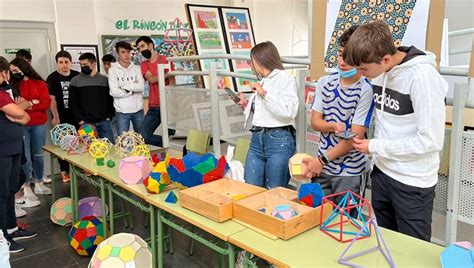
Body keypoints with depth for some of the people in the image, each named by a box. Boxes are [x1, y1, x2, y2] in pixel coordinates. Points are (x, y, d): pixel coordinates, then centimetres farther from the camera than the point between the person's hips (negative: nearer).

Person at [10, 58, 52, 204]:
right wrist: (35, 101, -13)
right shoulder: (13, 85, 4)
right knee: (24, 157, -1)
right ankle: (26, 187, 10)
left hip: (39, 125, 1)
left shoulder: (40, 84, 5)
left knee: (38, 155, 11)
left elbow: (46, 103, -4)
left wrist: (28, 104, -13)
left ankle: (39, 184, 25)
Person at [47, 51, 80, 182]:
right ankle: (65, 171, 14)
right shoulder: (52, 78, -5)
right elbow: (52, 99, -8)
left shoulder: (77, 76, 4)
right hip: (62, 117, -3)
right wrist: (56, 117, -11)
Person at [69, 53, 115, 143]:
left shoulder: (105, 80, 10)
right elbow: (73, 103, 1)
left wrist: (109, 116, 1)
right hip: (86, 123, -2)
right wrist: (79, 120, -7)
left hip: (104, 122, 2)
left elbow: (111, 100, 12)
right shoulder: (75, 81, 4)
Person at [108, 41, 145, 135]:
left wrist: (124, 86, -10)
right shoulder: (113, 70, -1)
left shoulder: (137, 68, 5)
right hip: (122, 112, -2)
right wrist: (133, 90, -7)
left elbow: (141, 87, -9)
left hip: (138, 110, 2)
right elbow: (114, 92, -11)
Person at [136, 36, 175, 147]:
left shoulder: (165, 60, 2)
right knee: (143, 136, -6)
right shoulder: (144, 64, 16)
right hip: (153, 107, 5)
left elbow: (172, 84, -6)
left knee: (172, 134, -2)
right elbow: (151, 79, -3)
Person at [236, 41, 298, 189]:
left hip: (279, 140, -7)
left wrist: (264, 94, -10)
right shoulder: (262, 81, 18)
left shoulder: (284, 78, -1)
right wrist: (246, 106, 10)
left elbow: (288, 112, -17)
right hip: (257, 139, 7)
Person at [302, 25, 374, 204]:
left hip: (349, 171, -4)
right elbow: (315, 121, 3)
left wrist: (322, 160, -17)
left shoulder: (366, 90, -15)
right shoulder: (324, 82, 1)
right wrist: (334, 126, -18)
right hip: (321, 167, 4)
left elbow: (355, 137, -16)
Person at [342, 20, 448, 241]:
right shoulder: (380, 70, -1)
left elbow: (430, 141, -23)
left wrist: (375, 146, -15)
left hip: (413, 183, -7)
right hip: (382, 172, 7)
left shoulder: (422, 76, -22)